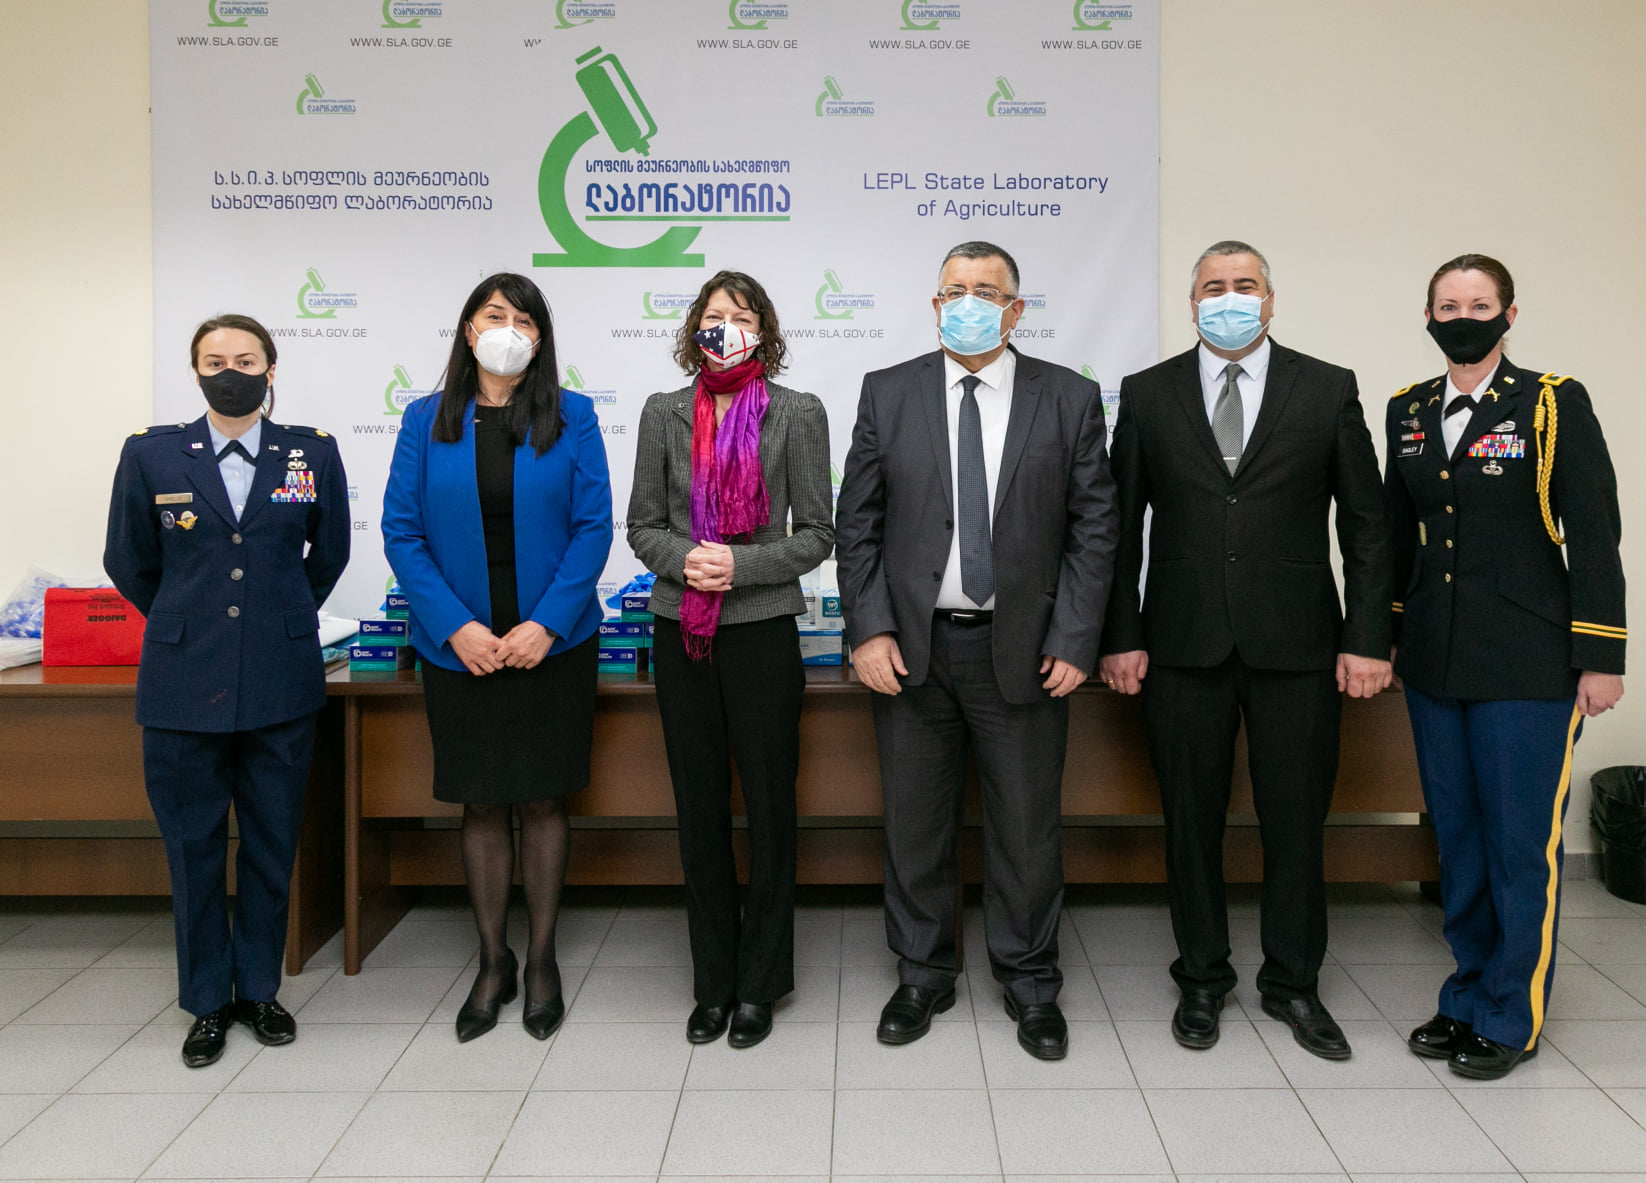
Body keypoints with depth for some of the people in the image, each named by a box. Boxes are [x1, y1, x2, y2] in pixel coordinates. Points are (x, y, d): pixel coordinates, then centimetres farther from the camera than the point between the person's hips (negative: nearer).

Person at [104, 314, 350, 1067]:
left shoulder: (314, 453, 2)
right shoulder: (151, 454, 1)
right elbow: (129, 566, 12)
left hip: (281, 685, 1)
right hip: (184, 686, 0)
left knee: (272, 846, 10)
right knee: (193, 849, 8)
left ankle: (259, 990, 28)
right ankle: (208, 1004, 24)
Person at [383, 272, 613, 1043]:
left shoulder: (571, 416, 0)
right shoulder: (426, 421, 3)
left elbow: (593, 525, -5)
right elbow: (401, 531, -1)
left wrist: (546, 624, -14)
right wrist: (456, 627, -12)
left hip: (552, 644, -1)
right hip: (461, 647, 1)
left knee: (542, 801, 7)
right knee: (481, 805, 9)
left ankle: (542, 958, 24)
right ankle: (493, 963, 25)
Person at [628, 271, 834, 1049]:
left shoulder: (798, 414, 0)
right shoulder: (664, 413, 8)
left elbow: (815, 534, -1)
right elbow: (642, 524, 8)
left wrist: (741, 566, -15)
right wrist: (684, 559, -12)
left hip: (762, 633, -2)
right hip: (681, 634, 3)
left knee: (769, 807, 6)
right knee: (699, 810, 10)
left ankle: (759, 984, 22)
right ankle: (713, 983, 24)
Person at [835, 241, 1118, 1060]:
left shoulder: (1071, 400, 2)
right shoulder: (888, 393, 4)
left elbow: (1094, 528, 0)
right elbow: (857, 523, 2)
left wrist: (1075, 641, -7)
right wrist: (868, 630, -6)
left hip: (1023, 648, -1)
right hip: (911, 647, 1)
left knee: (1027, 828, 9)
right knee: (914, 824, 11)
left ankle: (1030, 984, 28)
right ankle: (923, 975, 30)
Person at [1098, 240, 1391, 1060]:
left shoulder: (1328, 390, 5)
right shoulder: (1147, 394, 5)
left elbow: (1364, 522, 4)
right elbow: (1123, 526, 5)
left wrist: (1366, 639, -2)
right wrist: (1120, 637, -1)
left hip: (1296, 645, 0)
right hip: (1184, 645, 0)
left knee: (1296, 821, 8)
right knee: (1192, 820, 9)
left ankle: (1292, 984, 27)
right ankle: (1202, 980, 26)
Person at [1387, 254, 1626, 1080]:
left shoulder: (1554, 403, -4)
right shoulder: (1409, 411, 9)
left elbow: (1594, 537, -7)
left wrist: (1599, 657, -10)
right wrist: (1382, 636, 13)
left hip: (1527, 663, -4)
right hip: (1435, 661, 5)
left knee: (1521, 842, 2)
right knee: (1456, 835, 13)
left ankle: (1510, 1018, 18)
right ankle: (1468, 995, 28)